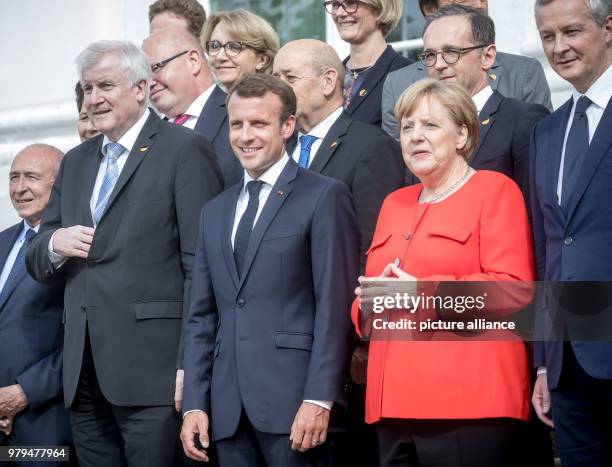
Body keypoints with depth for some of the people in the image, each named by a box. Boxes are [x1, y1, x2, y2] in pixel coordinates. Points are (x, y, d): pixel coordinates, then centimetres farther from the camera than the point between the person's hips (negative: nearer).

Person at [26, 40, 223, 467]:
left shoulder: (185, 150, -2)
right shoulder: (75, 162, 20)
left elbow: (201, 264, -8)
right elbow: (37, 266, 22)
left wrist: (191, 364, -14)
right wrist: (55, 243, -2)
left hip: (152, 368, -6)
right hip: (84, 373, 6)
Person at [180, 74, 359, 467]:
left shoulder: (324, 197, -1)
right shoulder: (215, 211, 19)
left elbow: (335, 305, -8)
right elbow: (202, 316, 16)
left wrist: (319, 399, -15)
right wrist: (195, 403, 7)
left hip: (293, 400, -5)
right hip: (228, 408, 5)